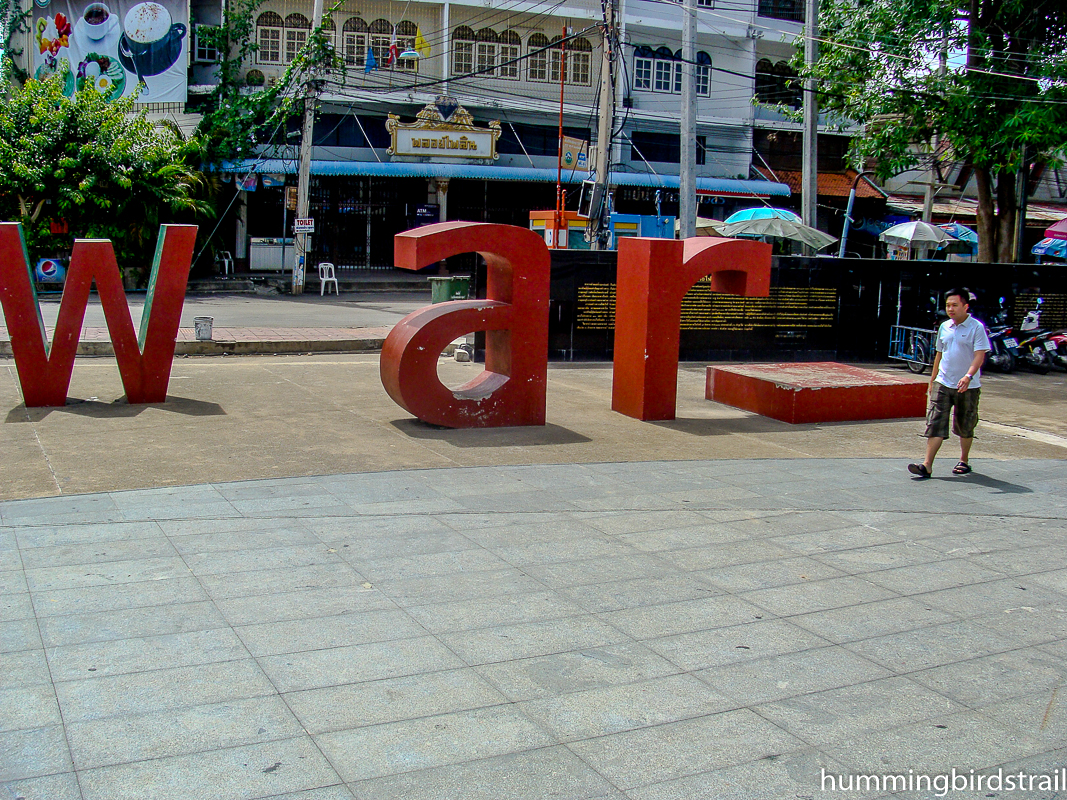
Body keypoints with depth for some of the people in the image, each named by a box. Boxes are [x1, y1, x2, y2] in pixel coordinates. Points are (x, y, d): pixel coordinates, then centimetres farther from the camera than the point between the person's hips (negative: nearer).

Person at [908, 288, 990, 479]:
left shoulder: (976, 327, -8)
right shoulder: (944, 327, 10)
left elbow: (980, 355, -16)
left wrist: (968, 376, -31)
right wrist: (932, 380, 20)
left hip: (968, 387, -4)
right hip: (943, 384, 4)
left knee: (965, 428, 10)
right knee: (935, 424, -7)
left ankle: (964, 461, 29)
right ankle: (927, 465, -12)